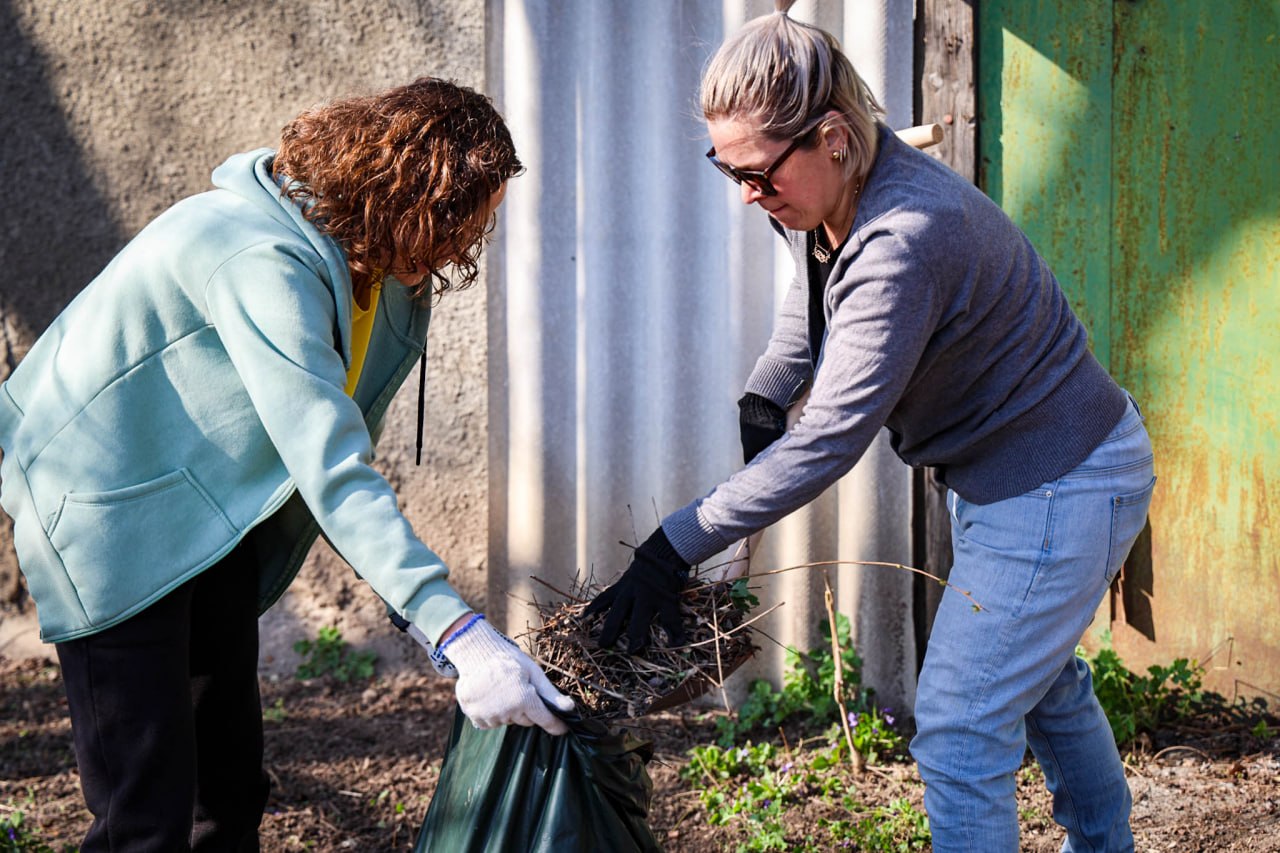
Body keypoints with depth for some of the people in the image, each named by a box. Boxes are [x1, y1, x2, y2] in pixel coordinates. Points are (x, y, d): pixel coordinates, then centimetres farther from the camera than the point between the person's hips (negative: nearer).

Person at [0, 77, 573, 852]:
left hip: (211, 508, 9)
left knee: (230, 783, 12)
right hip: (109, 507, -9)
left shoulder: (375, 260, -2)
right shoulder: (262, 260, -32)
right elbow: (330, 466, -39)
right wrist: (456, 632, -44)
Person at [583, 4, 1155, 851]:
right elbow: (811, 304, 19)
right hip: (1000, 473, 11)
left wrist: (675, 550, -34)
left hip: (1060, 489, -10)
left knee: (960, 730, -7)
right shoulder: (823, 203, -5)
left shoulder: (904, 240, -35)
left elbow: (830, 440, -36)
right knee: (1039, 677, 29)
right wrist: (761, 402, 0)